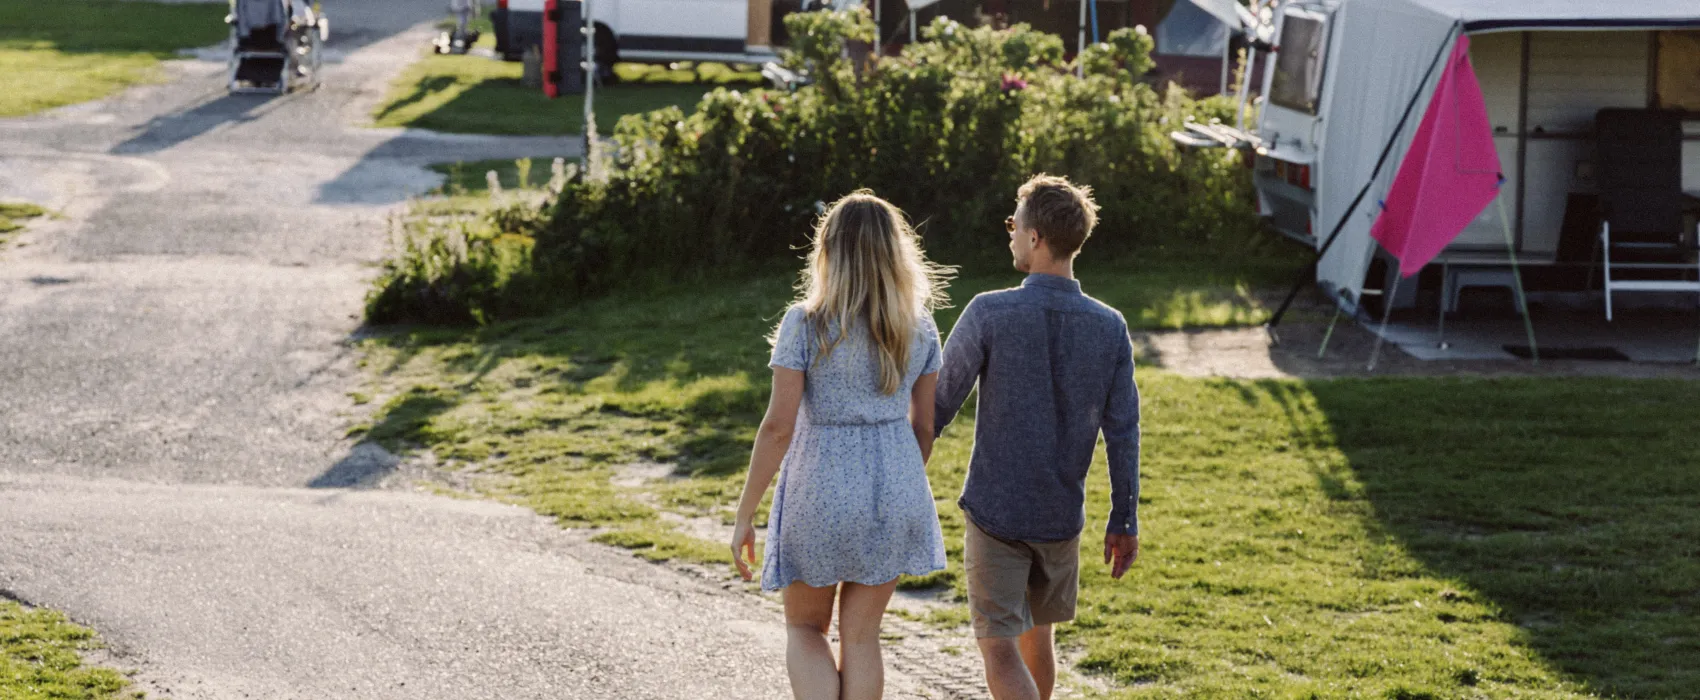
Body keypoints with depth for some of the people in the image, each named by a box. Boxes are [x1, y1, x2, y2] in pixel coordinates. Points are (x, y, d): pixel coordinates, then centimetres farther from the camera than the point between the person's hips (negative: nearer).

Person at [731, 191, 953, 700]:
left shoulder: (805, 324, -13)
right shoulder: (920, 327, 0)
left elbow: (778, 426, -15)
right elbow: (923, 425, 6)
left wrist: (744, 516, -7)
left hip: (820, 493, -3)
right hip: (894, 490, 3)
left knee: (804, 628, 16)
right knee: (860, 635, 14)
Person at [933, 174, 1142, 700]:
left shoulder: (989, 315, -16)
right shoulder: (1110, 329, -6)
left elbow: (939, 405, -10)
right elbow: (1123, 433, -2)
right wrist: (1124, 521, 7)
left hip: (996, 512, -4)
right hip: (1062, 516, 5)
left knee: (999, 647, -1)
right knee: (1036, 630, 23)